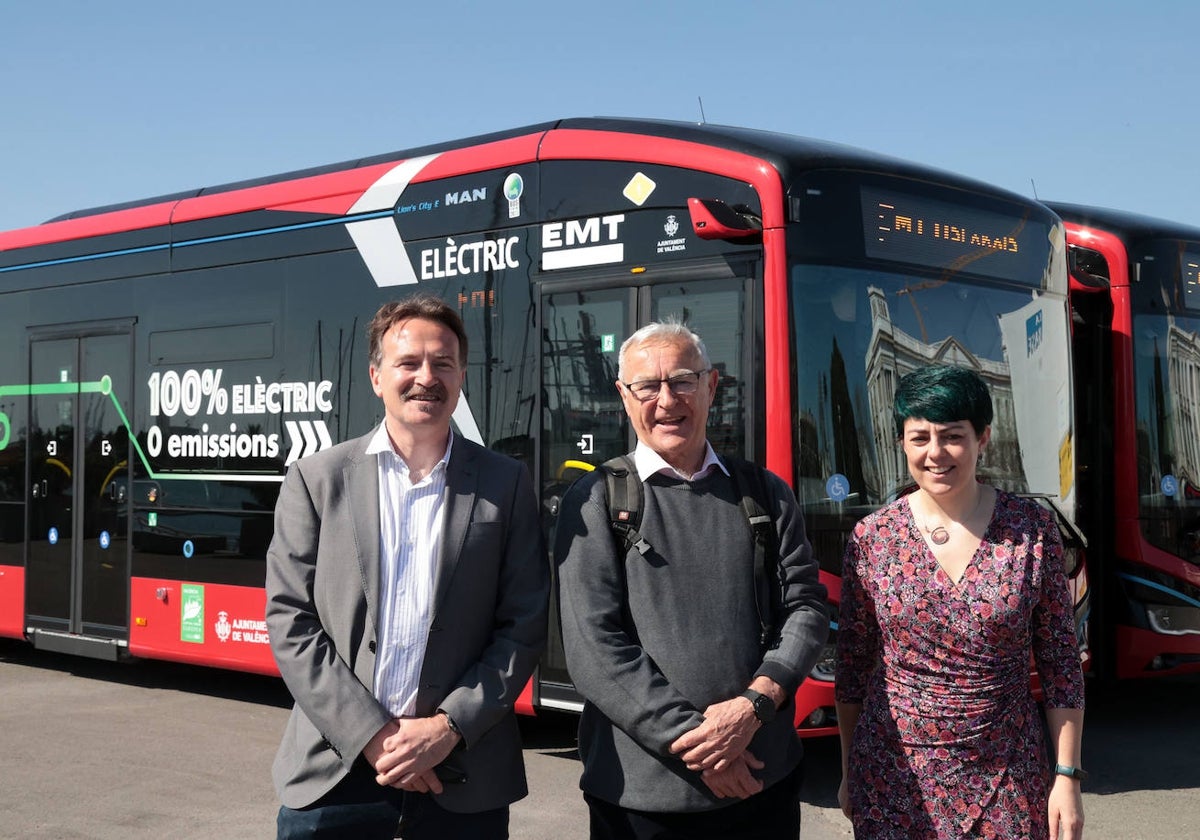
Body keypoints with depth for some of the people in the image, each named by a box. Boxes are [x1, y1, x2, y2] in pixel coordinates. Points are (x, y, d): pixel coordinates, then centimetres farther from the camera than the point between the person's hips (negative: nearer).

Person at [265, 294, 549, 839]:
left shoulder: (506, 484, 4)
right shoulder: (316, 480, 3)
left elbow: (523, 626, 1)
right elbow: (289, 621, -2)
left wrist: (449, 727, -10)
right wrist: (370, 734, -10)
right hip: (334, 770, 0)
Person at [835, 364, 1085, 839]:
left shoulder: (1031, 530, -4)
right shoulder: (872, 538, -3)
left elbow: (1060, 665, 0)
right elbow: (852, 670, 4)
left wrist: (1067, 776, -2)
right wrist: (849, 775, 7)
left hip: (1007, 782, 0)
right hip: (895, 782, 0)